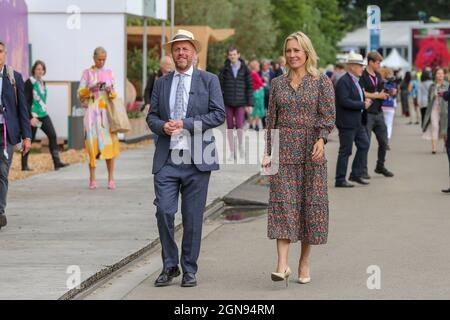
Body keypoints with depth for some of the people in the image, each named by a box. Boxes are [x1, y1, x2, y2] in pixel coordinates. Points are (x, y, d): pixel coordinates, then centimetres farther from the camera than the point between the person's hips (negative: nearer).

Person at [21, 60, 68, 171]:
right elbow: (25, 101, -14)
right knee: (29, 139, 0)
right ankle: (24, 165, 10)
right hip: (33, 116, -7)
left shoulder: (43, 83, 12)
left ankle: (57, 162, -8)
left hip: (43, 114, 7)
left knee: (53, 135, -6)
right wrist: (31, 117, -19)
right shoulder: (29, 83, -10)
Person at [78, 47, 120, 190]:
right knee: (93, 142, -8)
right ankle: (92, 179, -5)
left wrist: (110, 92, -8)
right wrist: (91, 89, -13)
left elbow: (114, 94, 14)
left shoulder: (109, 73, 13)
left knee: (109, 142, -5)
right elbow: (80, 94, 4)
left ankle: (111, 178, -1)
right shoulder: (87, 73, 7)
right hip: (92, 111, -2)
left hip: (107, 110, 2)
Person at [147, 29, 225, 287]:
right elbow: (152, 116, 14)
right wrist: (162, 126, -9)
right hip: (167, 159, 2)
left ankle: (189, 270, 13)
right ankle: (170, 266, 10)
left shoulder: (209, 80, 4)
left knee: (193, 217, 2)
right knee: (164, 211, -6)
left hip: (196, 159, -2)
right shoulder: (162, 83, 14)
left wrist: (186, 124, -13)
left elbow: (219, 114, -4)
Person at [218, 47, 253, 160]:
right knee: (230, 127, 3)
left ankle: (240, 143, 16)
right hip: (228, 102, 1)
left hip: (240, 102, -1)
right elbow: (220, 86, 2)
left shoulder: (245, 69, 2)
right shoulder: (224, 69, 2)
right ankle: (232, 151, 10)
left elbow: (249, 87, 3)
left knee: (239, 125, -12)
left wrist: (249, 104, -1)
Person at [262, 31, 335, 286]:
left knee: (311, 203, 2)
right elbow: (272, 120, 13)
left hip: (311, 150, -1)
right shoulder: (278, 83, 11)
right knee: (282, 202, -10)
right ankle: (283, 265, -16)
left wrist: (322, 139, -21)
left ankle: (304, 262, 14)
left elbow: (328, 115, -5)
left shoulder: (322, 82, 3)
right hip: (283, 150, 1)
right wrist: (269, 152, 7)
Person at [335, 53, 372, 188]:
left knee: (364, 145, 9)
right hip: (347, 122, -10)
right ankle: (340, 180, 5)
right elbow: (344, 101, -25)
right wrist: (363, 105, -19)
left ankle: (356, 174, 17)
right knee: (345, 150, -3)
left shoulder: (356, 80, 15)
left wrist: (365, 101, 5)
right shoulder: (343, 81, -16)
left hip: (358, 121, 10)